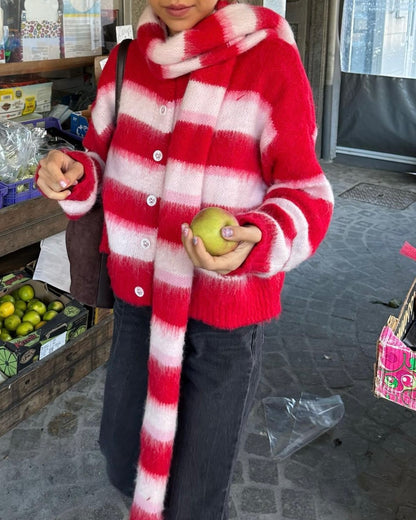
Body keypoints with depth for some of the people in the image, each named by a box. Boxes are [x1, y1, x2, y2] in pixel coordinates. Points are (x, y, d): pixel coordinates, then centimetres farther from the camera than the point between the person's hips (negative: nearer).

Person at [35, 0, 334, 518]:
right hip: (136, 298, 5)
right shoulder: (128, 59, 1)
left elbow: (303, 190, -13)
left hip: (223, 318, -5)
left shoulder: (269, 58, -15)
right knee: (124, 461, 23)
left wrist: (257, 242, -34)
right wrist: (71, 174, -12)